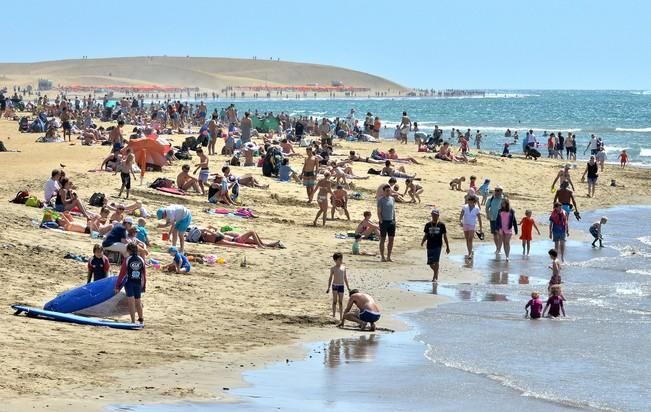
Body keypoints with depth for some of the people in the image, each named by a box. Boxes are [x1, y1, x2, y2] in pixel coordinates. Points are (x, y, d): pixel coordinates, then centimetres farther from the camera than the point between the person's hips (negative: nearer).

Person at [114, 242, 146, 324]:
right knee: (138, 302, 18)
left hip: (129, 283, -4)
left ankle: (133, 321, -11)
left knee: (131, 302, -5)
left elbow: (122, 274, -6)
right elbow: (144, 274, 7)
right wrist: (144, 286, 16)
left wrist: (117, 286, -3)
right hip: (138, 284, 4)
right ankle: (141, 320, 30)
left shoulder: (127, 260, -6)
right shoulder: (141, 260, 3)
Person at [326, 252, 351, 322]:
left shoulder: (343, 267, 6)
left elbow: (345, 277, 13)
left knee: (340, 302, 5)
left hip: (341, 286, 3)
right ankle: (333, 315, -2)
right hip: (335, 285, -2)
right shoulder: (333, 268, -1)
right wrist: (328, 288, 2)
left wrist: (347, 287, 14)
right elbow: (330, 278, 4)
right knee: (335, 300, -8)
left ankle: (341, 317, 8)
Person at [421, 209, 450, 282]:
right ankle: (436, 273, 33)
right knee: (430, 263, 5)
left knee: (436, 261, -15)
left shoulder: (441, 225, 1)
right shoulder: (428, 225, 7)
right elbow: (426, 235, 13)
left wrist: (447, 247, 7)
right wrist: (422, 242, -7)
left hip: (438, 246, -3)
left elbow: (445, 236, 5)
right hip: (430, 246, 3)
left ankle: (435, 277, -8)